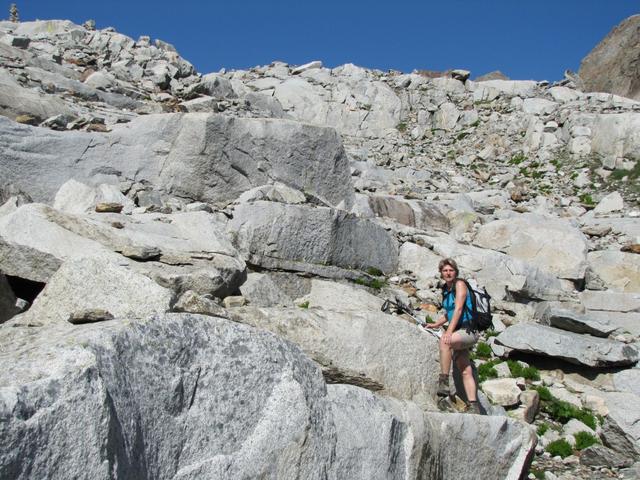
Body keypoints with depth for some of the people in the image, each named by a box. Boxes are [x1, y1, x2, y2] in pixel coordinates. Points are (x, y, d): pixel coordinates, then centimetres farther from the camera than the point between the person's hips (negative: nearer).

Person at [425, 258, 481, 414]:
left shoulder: (460, 284, -7)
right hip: (460, 332, 9)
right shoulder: (447, 289, 16)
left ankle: (444, 381, -32)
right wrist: (436, 324, 12)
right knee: (466, 371, 4)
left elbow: (458, 309, -18)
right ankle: (473, 406, 4)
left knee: (444, 341, -34)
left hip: (468, 330, -9)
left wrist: (449, 331, -27)